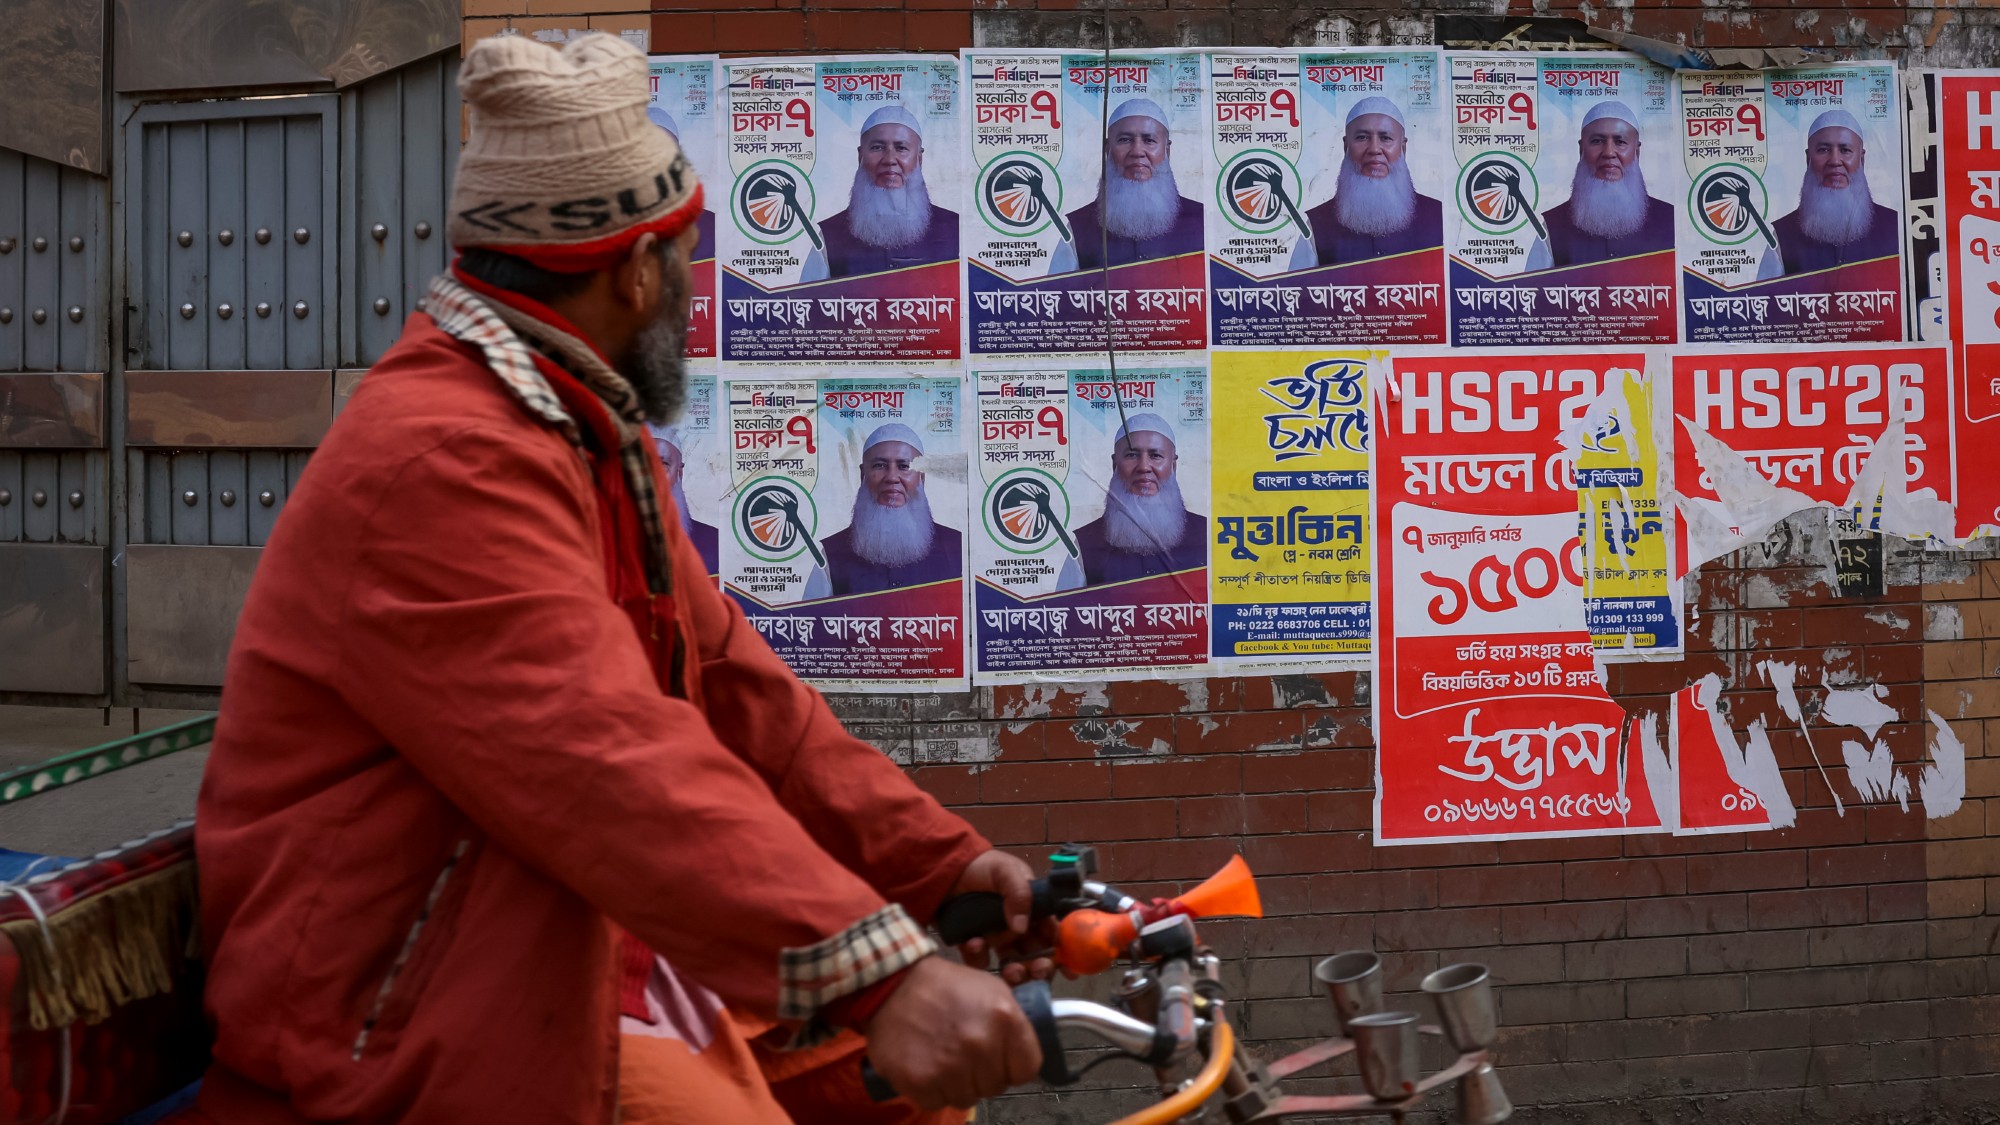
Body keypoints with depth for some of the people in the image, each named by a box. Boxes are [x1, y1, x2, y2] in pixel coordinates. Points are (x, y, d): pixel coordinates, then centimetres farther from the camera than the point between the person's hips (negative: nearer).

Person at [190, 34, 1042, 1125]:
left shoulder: (597, 439, 14)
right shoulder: (442, 460, -21)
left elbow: (725, 678, 10)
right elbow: (611, 760, -32)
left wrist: (936, 858, 2)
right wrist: (875, 973, -40)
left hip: (595, 946, 10)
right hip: (432, 1026, -10)